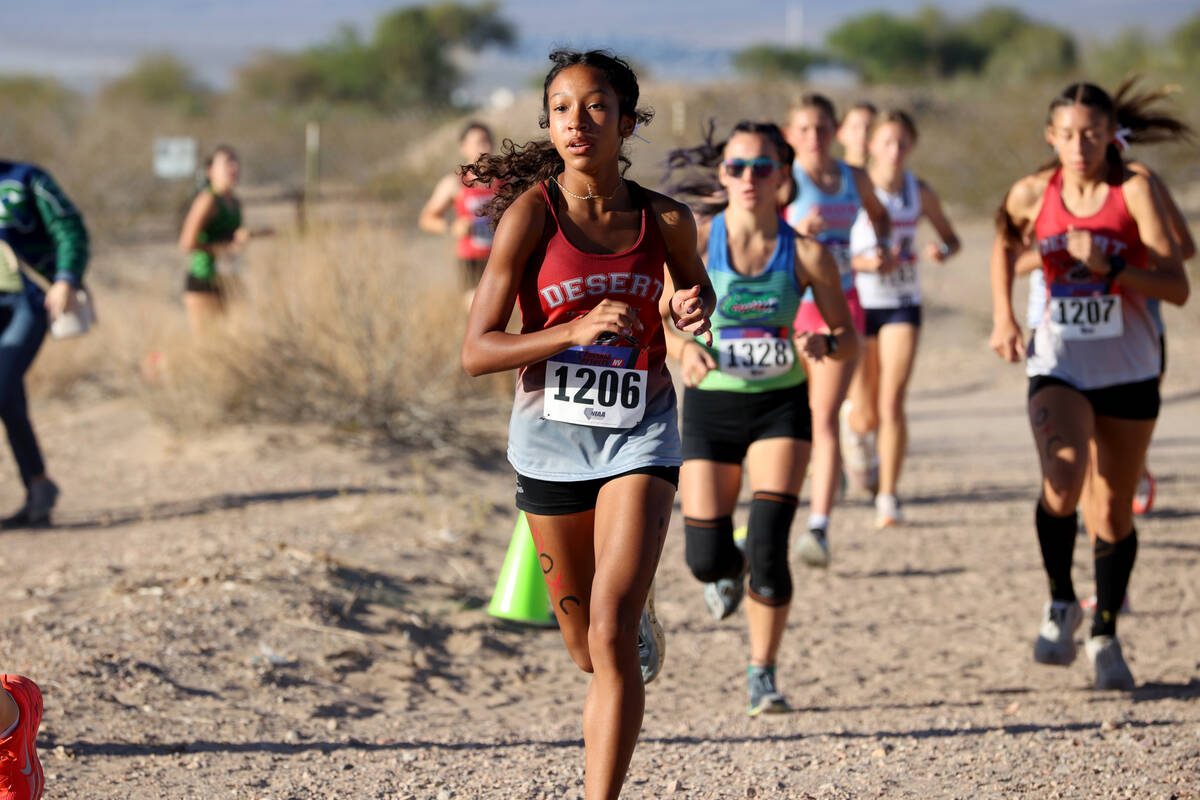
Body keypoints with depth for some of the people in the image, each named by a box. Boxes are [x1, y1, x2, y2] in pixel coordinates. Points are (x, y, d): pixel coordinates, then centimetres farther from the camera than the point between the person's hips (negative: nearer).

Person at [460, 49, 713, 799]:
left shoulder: (665, 221, -4)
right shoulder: (531, 213, -11)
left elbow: (696, 287, 19)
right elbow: (477, 350, -13)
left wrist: (695, 309, -6)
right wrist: (576, 331, -26)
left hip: (639, 434, 0)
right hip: (552, 435, 1)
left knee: (611, 635, -18)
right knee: (588, 650, 16)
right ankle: (639, 610, 53)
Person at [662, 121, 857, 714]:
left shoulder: (805, 254, -7)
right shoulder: (694, 243, -8)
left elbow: (848, 338, 2)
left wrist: (825, 344, -21)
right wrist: (683, 348, -25)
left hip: (781, 405, -1)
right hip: (710, 404, 1)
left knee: (769, 543, -15)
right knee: (706, 559, -1)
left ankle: (762, 674, 3)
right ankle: (728, 570, 39)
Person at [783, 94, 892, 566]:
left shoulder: (854, 179, 6)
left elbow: (878, 214, 28)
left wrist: (883, 247, 9)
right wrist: (797, 231, -31)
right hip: (791, 308, -1)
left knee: (824, 418, -11)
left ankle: (820, 528, -20)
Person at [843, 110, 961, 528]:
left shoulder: (920, 192, 0)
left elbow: (951, 237, 12)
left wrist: (942, 250, -11)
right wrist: (866, 262, -26)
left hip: (902, 305, 1)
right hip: (859, 302, -1)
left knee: (893, 404, -13)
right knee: (867, 417, 4)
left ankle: (888, 497, -3)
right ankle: (855, 428, 43)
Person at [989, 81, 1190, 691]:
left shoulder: (1134, 190, -10)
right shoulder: (1032, 195, -3)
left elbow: (1177, 287, -15)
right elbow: (1005, 246, 20)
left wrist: (1109, 265, -26)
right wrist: (1003, 318, 10)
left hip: (1128, 371, 0)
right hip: (1057, 365, 0)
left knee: (1112, 509, 9)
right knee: (1062, 482, -25)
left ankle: (1104, 635, 28)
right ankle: (1061, 604, -2)